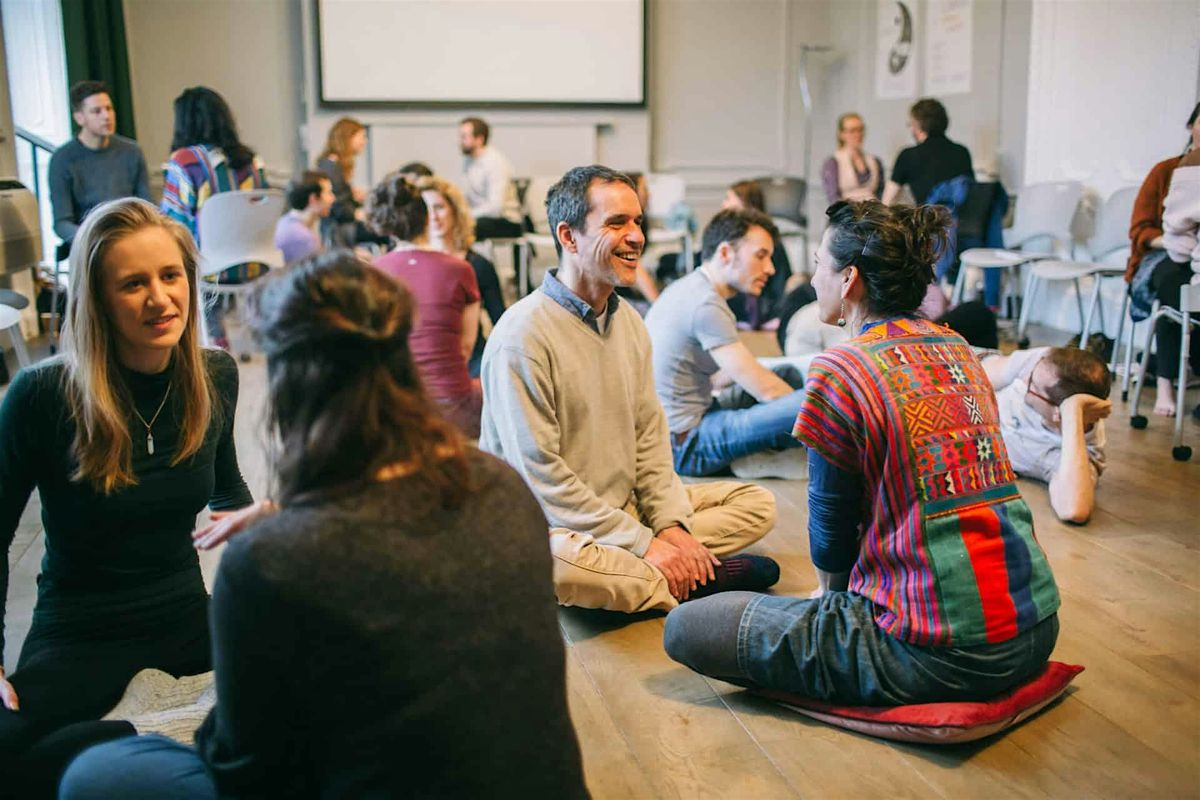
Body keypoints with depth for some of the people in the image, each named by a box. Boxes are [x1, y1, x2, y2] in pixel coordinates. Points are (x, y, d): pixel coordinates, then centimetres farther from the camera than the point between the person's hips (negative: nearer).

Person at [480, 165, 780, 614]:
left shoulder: (630, 323, 9)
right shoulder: (523, 335, -17)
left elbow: (649, 435, 9)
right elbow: (539, 476, -21)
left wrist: (672, 525, -7)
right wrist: (642, 542, -20)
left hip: (629, 508, 8)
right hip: (553, 525, -7)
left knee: (758, 504, 2)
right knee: (559, 562, -41)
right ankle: (698, 577, -18)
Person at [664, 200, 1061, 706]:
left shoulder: (839, 373, -15)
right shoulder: (958, 350, 9)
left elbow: (831, 526, -4)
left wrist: (829, 590, 17)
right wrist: (838, 592, 22)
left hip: (938, 654, -9)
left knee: (684, 628, -5)